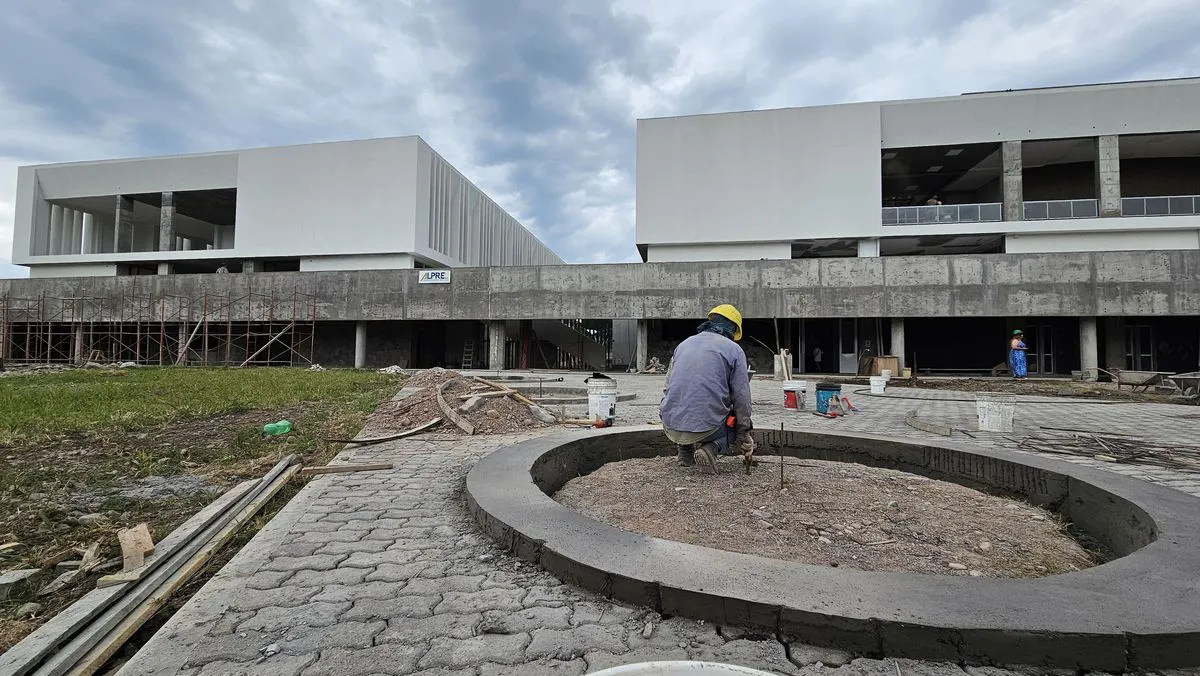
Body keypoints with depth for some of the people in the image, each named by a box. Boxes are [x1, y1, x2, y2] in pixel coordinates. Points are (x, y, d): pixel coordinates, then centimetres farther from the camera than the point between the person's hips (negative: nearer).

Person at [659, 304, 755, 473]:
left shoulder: (683, 344, 16)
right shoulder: (733, 349, 3)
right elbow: (741, 397, 2)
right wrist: (745, 437, 14)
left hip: (670, 427, 5)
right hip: (706, 426, -5)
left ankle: (684, 448, 15)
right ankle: (713, 447, -5)